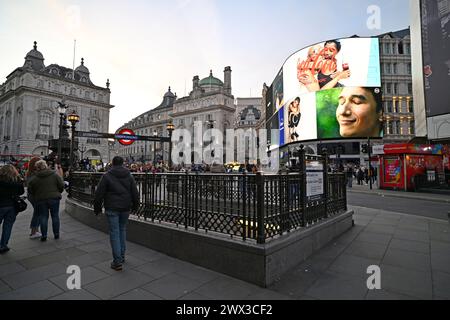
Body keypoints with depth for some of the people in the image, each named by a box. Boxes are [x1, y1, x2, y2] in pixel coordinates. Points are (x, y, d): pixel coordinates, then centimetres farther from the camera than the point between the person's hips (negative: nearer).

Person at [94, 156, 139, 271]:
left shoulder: (107, 176, -5)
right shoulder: (129, 176, 5)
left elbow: (99, 194, -5)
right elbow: (135, 193, 8)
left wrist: (97, 208, 5)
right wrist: (135, 205, 20)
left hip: (112, 208, -3)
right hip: (125, 208, 4)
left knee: (114, 232, 0)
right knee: (122, 229, 18)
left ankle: (117, 261, 2)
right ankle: (122, 256, 26)